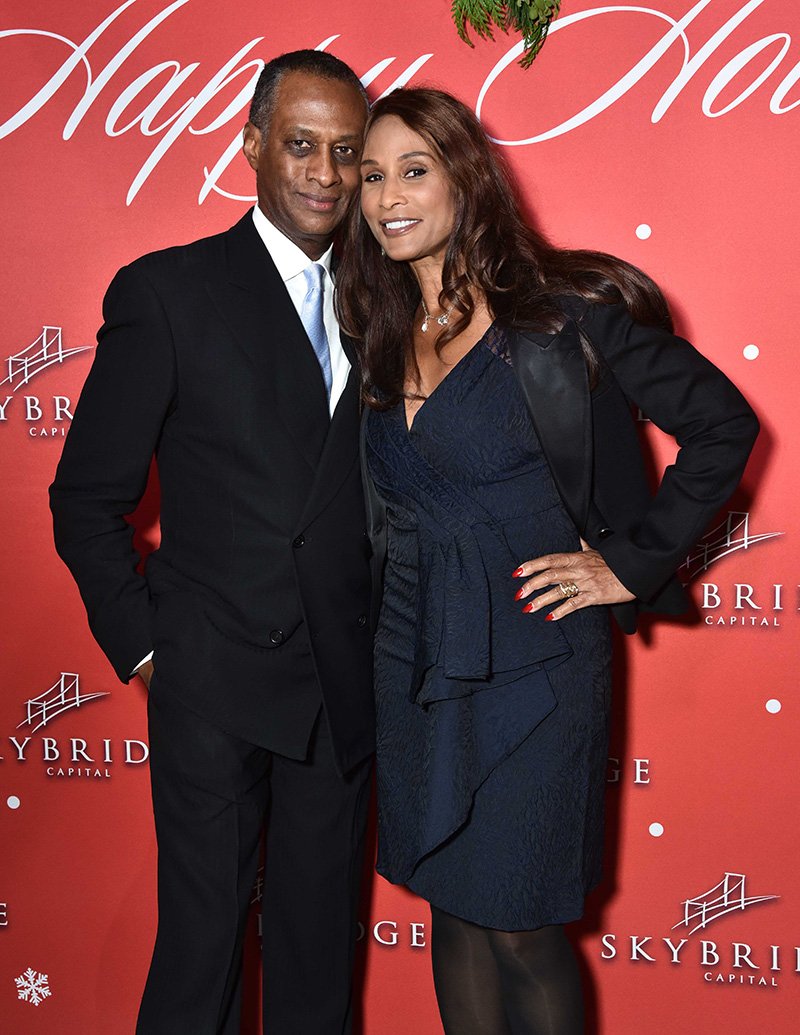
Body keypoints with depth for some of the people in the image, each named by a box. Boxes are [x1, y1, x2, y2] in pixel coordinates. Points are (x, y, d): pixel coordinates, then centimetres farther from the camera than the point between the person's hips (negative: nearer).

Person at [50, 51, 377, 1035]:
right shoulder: (166, 292, -4)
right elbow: (87, 498, -2)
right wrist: (143, 648, -5)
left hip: (346, 690, 4)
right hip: (216, 687, -4)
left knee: (321, 951, 16)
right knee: (202, 946, 7)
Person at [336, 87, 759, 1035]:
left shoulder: (565, 311, -10)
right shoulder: (377, 332, 7)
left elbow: (722, 424, -7)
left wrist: (631, 565, -9)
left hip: (532, 663, -5)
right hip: (413, 662, 5)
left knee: (519, 927, 4)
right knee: (452, 910, 16)